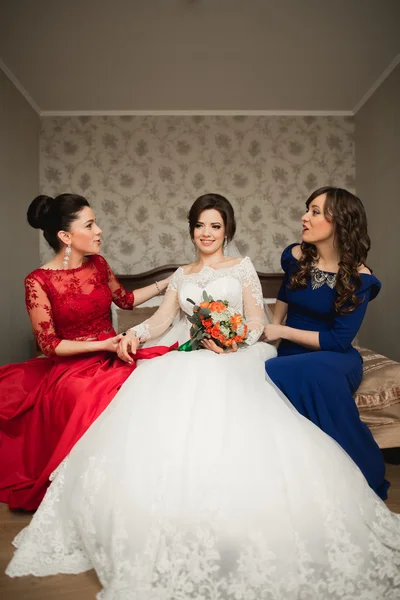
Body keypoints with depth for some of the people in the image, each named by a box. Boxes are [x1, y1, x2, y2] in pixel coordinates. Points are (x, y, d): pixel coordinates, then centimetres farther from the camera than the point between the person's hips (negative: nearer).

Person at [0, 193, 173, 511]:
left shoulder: (98, 264, 5)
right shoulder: (39, 281, -10)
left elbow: (125, 299, 20)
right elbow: (49, 345, -9)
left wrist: (167, 282, 16)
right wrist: (101, 345, -16)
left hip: (113, 358, 5)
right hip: (73, 368, -5)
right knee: (96, 402, -34)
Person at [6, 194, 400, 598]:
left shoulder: (242, 267, 16)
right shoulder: (181, 275, 25)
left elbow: (257, 320, 5)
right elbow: (161, 319, 13)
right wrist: (135, 333, -8)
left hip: (229, 359, -3)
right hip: (183, 358, 3)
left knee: (228, 424, -30)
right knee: (158, 419, -23)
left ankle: (233, 542, -11)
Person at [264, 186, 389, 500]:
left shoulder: (358, 276, -13)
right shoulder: (296, 256, 0)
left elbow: (339, 341, -17)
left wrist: (282, 332, -16)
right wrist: (272, 329, 8)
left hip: (334, 358, -3)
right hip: (293, 355, 4)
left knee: (315, 373, -37)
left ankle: (365, 476, -14)